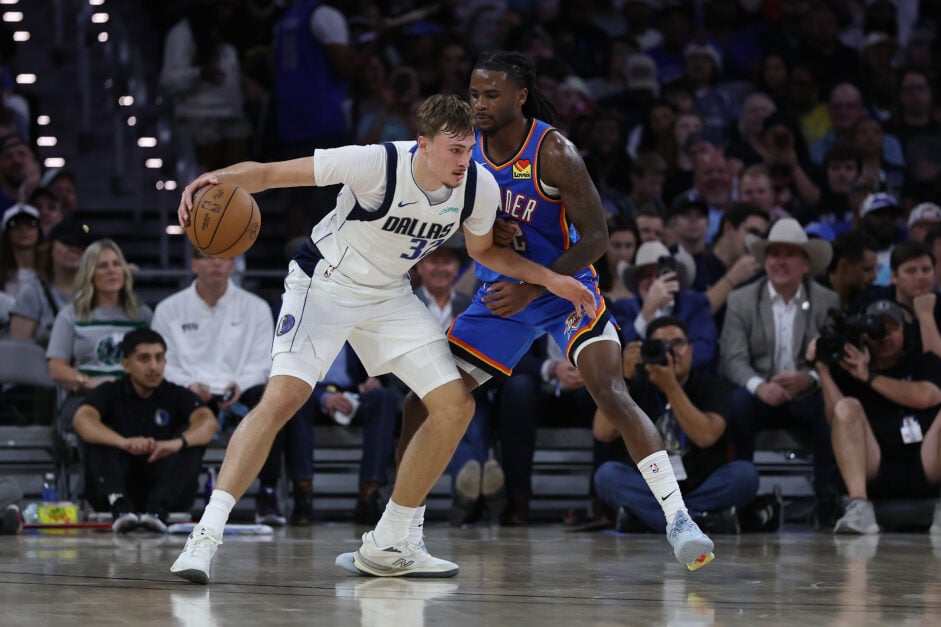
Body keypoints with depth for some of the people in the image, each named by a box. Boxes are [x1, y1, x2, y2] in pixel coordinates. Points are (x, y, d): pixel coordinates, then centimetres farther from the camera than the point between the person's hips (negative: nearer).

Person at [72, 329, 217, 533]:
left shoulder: (177, 395, 5)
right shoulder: (110, 393, 3)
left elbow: (209, 421, -16)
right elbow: (82, 419, -19)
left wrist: (178, 442, -40)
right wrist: (124, 442, -39)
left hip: (169, 493, 0)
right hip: (117, 487, 0)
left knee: (192, 438, -19)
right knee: (98, 438, -19)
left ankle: (158, 509, -38)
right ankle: (119, 507, -41)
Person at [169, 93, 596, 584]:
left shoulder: (480, 188, -14)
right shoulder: (376, 164, -30)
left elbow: (483, 250, 10)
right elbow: (269, 174, -28)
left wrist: (552, 280, 1)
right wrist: (216, 178, -47)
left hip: (389, 295, 6)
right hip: (324, 282, -6)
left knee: (456, 405, -3)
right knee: (282, 398, -25)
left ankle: (387, 544, 8)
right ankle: (205, 535, -23)